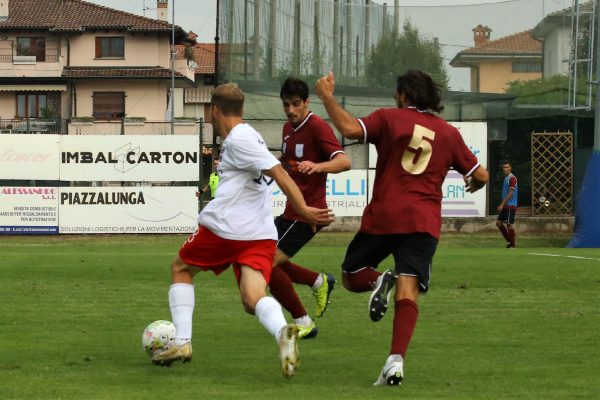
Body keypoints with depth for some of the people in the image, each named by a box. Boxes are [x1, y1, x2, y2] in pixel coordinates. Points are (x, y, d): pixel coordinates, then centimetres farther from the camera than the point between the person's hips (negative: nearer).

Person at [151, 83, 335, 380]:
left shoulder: (238, 139, -8)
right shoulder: (248, 136, 20)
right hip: (261, 235, 7)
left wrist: (303, 210, -23)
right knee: (253, 300, -8)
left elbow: (278, 173, -17)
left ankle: (181, 342, 10)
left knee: (180, 268, 18)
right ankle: (282, 331, -41)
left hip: (225, 228, -7)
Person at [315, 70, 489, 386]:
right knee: (407, 294, -7)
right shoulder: (449, 133, 13)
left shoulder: (389, 118, 3)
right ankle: (396, 361, -27)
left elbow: (350, 128, -13)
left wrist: (327, 96, -1)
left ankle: (379, 281, -17)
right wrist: (473, 185, 40)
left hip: (383, 217, -2)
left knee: (351, 277, 17)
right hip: (424, 222, 2)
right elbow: (481, 175, 17)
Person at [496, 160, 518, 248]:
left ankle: (512, 244, 4)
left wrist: (502, 205, -20)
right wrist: (501, 205, 22)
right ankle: (509, 241, 16)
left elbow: (510, 193, -18)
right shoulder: (506, 178, 16)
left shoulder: (512, 178, -13)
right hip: (505, 206, 9)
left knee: (510, 224, -4)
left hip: (510, 206, -9)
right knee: (498, 222, 9)